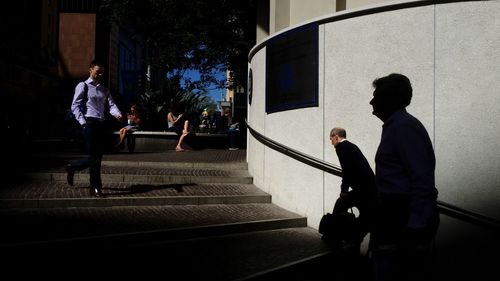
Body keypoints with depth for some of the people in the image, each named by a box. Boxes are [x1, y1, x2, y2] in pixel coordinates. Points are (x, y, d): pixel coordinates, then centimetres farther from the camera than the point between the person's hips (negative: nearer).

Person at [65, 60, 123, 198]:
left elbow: (111, 105, 6)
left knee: (98, 156, 10)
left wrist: (117, 114, -15)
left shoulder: (104, 90, 19)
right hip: (90, 123, -7)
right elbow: (75, 106, -5)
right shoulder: (83, 86, 1)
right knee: (94, 156, -7)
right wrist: (83, 122, -15)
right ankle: (95, 187, 2)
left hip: (101, 124, 7)